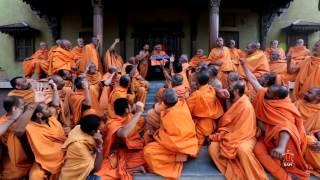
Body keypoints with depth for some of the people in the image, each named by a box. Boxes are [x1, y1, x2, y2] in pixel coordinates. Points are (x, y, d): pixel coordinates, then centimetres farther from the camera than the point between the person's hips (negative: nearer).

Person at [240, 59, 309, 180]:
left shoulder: (285, 110, -25)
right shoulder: (263, 95, -7)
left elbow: (287, 128, -43)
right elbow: (253, 80, 5)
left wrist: (281, 147, -61)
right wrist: (244, 65, 10)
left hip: (281, 137, -5)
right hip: (267, 136, 5)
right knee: (258, 150, -27)